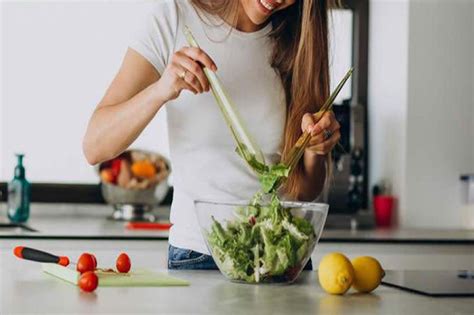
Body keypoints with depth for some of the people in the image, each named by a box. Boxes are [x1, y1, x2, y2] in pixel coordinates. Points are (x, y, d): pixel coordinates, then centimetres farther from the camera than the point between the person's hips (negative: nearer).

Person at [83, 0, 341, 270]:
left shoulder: (299, 42, 4)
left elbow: (305, 192, 7)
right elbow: (95, 148, -11)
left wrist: (314, 150, -14)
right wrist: (161, 90, -26)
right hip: (196, 253, -2)